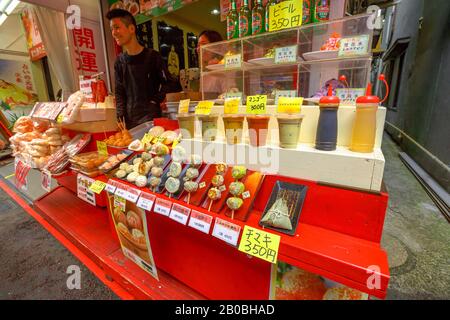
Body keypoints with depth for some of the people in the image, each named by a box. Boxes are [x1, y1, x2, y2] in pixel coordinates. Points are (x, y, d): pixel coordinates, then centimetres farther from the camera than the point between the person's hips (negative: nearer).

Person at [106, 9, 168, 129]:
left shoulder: (152, 56, -3)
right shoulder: (119, 61, 9)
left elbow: (166, 82, 2)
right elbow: (119, 91, 10)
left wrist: (156, 101, -8)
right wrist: (120, 116, -1)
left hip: (151, 114, -4)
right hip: (129, 117, 4)